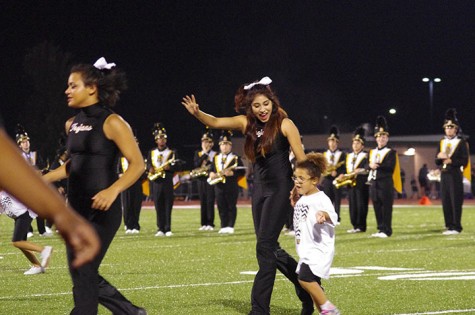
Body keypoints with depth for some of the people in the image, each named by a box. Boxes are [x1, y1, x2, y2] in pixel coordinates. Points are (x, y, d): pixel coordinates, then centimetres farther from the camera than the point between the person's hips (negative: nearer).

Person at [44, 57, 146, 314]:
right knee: (81, 273, 10)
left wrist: (113, 190, -29)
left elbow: (137, 164, -14)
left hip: (101, 210, -8)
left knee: (83, 273, -8)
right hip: (76, 209, 8)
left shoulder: (111, 122, -11)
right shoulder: (72, 124, 11)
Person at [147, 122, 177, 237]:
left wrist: (169, 167, -20)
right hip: (156, 182, 2)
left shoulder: (171, 152, 7)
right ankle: (160, 229, 7)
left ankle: (168, 229, -2)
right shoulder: (151, 152, 15)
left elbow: (176, 167, -1)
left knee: (168, 206, -4)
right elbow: (148, 164, 9)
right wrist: (151, 169, -12)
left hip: (167, 181, -2)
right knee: (158, 206, 3)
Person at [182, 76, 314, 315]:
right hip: (259, 190, 6)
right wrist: (196, 113, -23)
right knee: (271, 249, 12)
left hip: (280, 190, -6)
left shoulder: (284, 124, -10)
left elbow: (301, 159, -10)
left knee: (265, 247, -11)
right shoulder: (246, 122, 4)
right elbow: (216, 122, -3)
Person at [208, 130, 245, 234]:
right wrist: (211, 174, -2)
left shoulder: (235, 158, 0)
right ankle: (223, 226, 11)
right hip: (219, 187, 5)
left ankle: (230, 227, 1)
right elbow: (211, 170, 20)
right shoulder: (216, 158, 15)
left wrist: (232, 173, -20)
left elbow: (242, 171, -6)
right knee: (221, 208, 6)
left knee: (231, 207, -1)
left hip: (231, 187, -5)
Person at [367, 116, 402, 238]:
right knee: (377, 207, 8)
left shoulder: (391, 152, -2)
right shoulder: (372, 152, 17)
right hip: (374, 183, 6)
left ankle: (386, 230, -4)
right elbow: (368, 166, 10)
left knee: (386, 207, -6)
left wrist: (377, 165, -19)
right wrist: (371, 165, -12)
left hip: (386, 183, -6)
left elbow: (390, 166, -15)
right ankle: (380, 229, 14)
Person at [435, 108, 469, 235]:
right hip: (444, 175, 6)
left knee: (456, 201, -6)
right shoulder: (442, 142, 14)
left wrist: (451, 161, -17)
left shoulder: (461, 142, -2)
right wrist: (439, 157, -7)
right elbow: (437, 162, 15)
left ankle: (456, 227, -4)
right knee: (446, 201, 5)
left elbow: (464, 161, -7)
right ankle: (449, 226, 10)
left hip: (455, 175, -6)